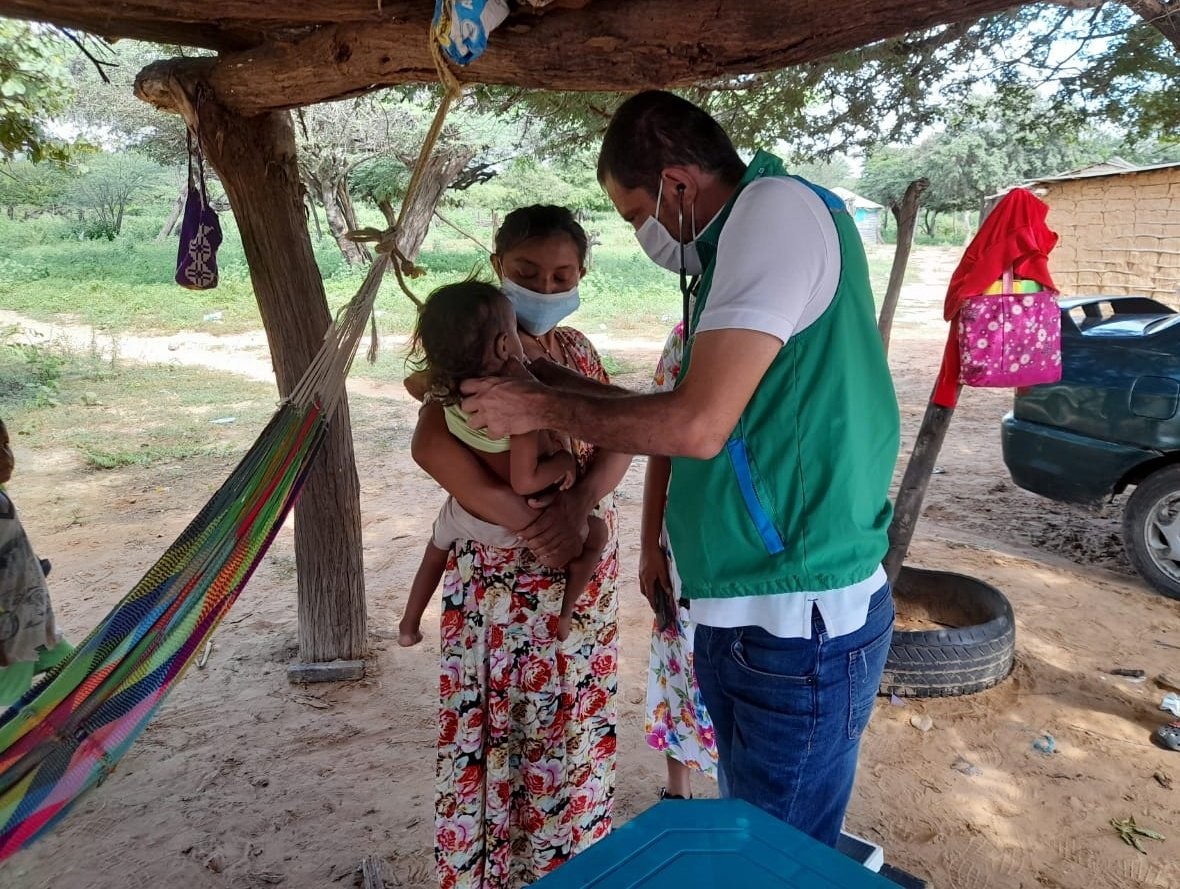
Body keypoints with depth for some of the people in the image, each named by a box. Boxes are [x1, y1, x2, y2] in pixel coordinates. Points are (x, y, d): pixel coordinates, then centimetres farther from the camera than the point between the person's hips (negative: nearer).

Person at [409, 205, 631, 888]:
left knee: (574, 724, 17)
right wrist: (528, 521, -29)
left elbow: (618, 443, -2)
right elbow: (431, 445, -25)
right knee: (501, 731, 7)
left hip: (586, 564, 6)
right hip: (505, 574, -6)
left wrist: (578, 504, -22)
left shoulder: (576, 349, 8)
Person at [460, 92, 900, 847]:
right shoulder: (740, 241, 14)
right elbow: (693, 410, 15)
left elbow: (696, 425, -21)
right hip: (743, 612, 9)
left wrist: (544, 409, -9)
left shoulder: (780, 208, -15)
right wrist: (548, 388, 16)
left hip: (799, 623, -9)